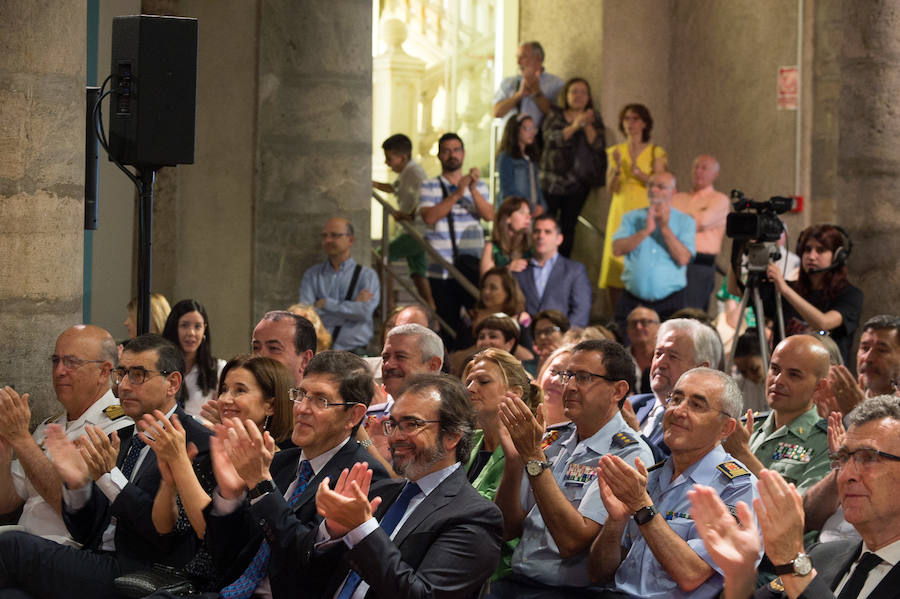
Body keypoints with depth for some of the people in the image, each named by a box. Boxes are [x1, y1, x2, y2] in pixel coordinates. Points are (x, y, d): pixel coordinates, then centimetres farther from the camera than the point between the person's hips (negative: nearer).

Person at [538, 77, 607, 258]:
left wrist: (587, 126, -17)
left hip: (580, 181, 2)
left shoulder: (594, 118, 11)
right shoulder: (554, 117, 6)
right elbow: (552, 138, -13)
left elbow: (598, 145, -2)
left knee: (568, 226, 4)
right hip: (553, 180, -2)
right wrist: (574, 126, -25)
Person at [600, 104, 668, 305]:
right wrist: (617, 168, -12)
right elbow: (611, 188, 5)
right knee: (616, 262, -5)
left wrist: (637, 171, -16)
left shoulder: (655, 152, 4)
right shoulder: (616, 151, 12)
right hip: (621, 211, 2)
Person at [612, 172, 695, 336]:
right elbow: (617, 249, -3)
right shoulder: (632, 218, 13)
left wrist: (665, 228, -11)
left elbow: (683, 258, -6)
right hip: (632, 301, 2)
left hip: (669, 304, -1)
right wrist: (646, 230, -11)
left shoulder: (685, 221, 7)